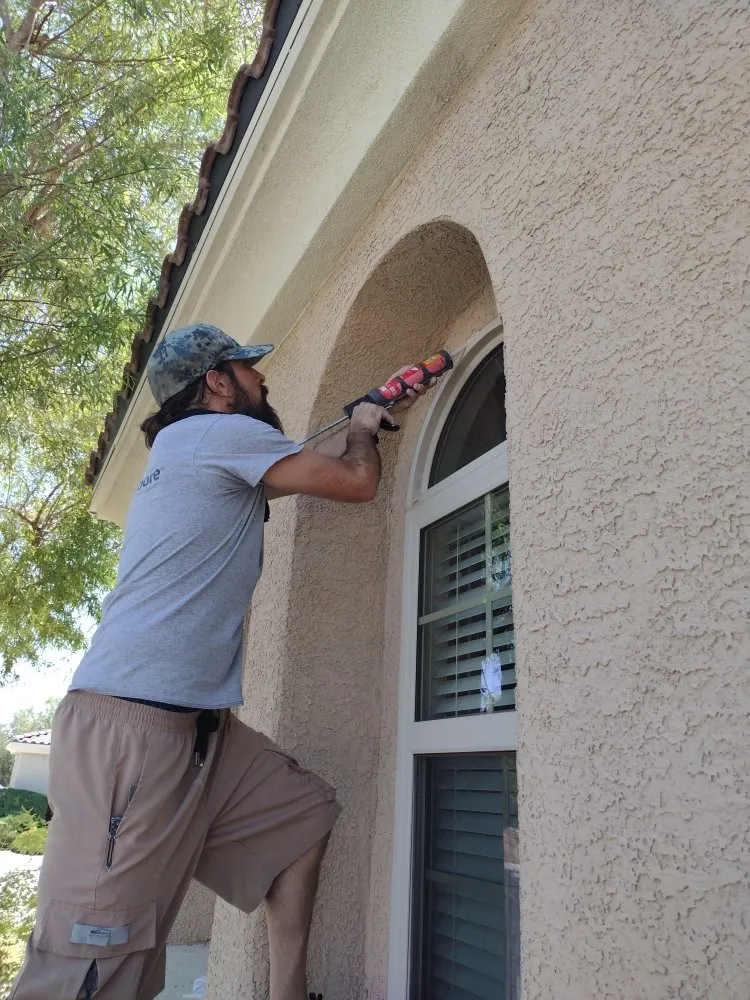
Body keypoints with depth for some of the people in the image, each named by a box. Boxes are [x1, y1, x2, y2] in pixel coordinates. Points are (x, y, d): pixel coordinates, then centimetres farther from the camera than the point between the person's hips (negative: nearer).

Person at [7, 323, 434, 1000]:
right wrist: (364, 431, 20)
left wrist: (381, 416, 39)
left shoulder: (194, 453, 23)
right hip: (131, 723, -10)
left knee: (308, 809, 13)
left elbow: (295, 468, 36)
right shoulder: (222, 432, -6)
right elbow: (357, 483, -3)